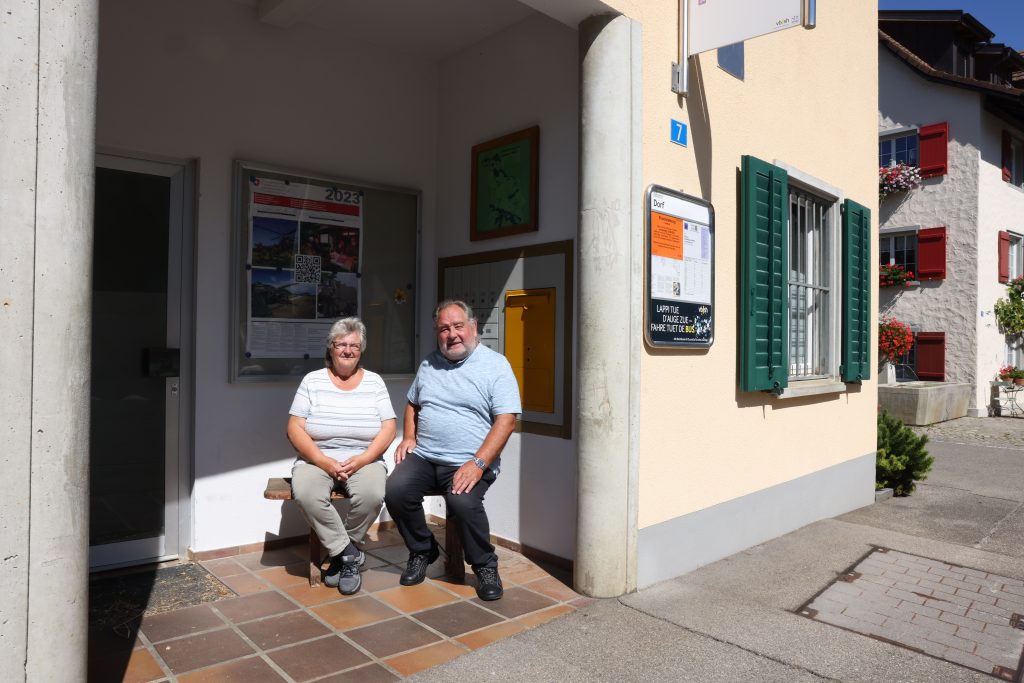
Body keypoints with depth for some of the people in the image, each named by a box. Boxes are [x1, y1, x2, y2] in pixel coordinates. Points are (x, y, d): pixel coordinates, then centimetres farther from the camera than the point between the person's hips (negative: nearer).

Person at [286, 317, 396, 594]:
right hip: (317, 459, 0)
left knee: (372, 494, -32)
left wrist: (362, 459, -14)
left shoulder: (374, 381, 7)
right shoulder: (312, 380, 5)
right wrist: (323, 461, -15)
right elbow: (295, 428, -2)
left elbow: (388, 428, 1)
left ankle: (339, 554, -5)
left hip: (364, 460, 0)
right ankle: (350, 553, -14)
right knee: (306, 493, -33)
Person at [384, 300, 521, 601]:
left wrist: (478, 464, -20)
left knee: (463, 501, -32)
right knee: (395, 491, -22)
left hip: (468, 463, -4)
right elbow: (412, 404, 29)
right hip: (423, 457, 5)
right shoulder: (429, 364, 16)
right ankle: (422, 551, 7)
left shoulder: (496, 365, -2)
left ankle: (485, 566, -3)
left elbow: (506, 420, -10)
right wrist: (409, 437, 9)